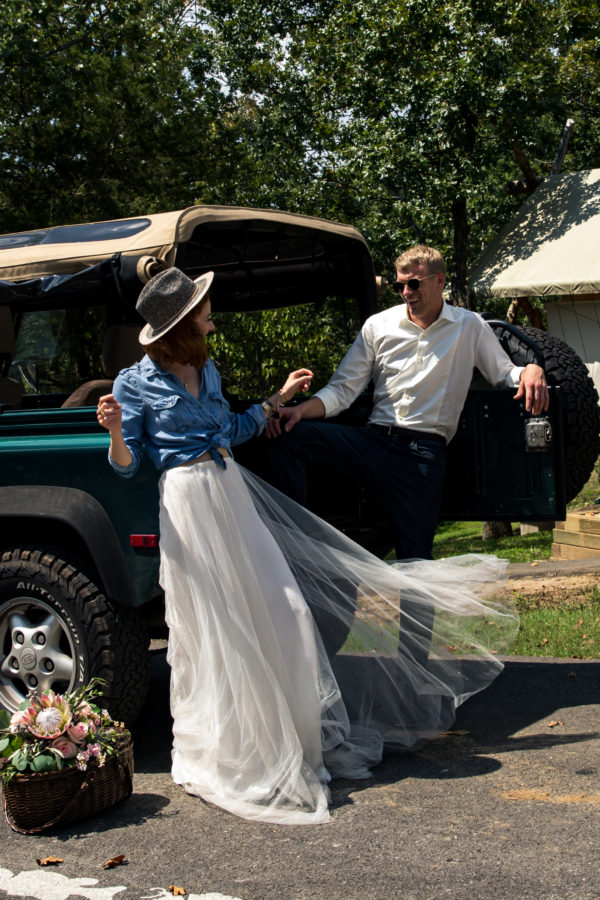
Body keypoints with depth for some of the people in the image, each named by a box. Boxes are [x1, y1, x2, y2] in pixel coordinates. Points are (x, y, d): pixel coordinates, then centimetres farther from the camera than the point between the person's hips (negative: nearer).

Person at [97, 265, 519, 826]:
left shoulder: (206, 370, 13)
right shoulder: (134, 384, -7)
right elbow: (125, 464, -6)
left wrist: (279, 399, 25)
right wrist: (115, 430, -27)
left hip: (236, 494, 7)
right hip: (189, 501, -7)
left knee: (277, 606, 8)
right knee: (211, 625, -3)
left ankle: (300, 734, 22)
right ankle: (214, 754, 13)